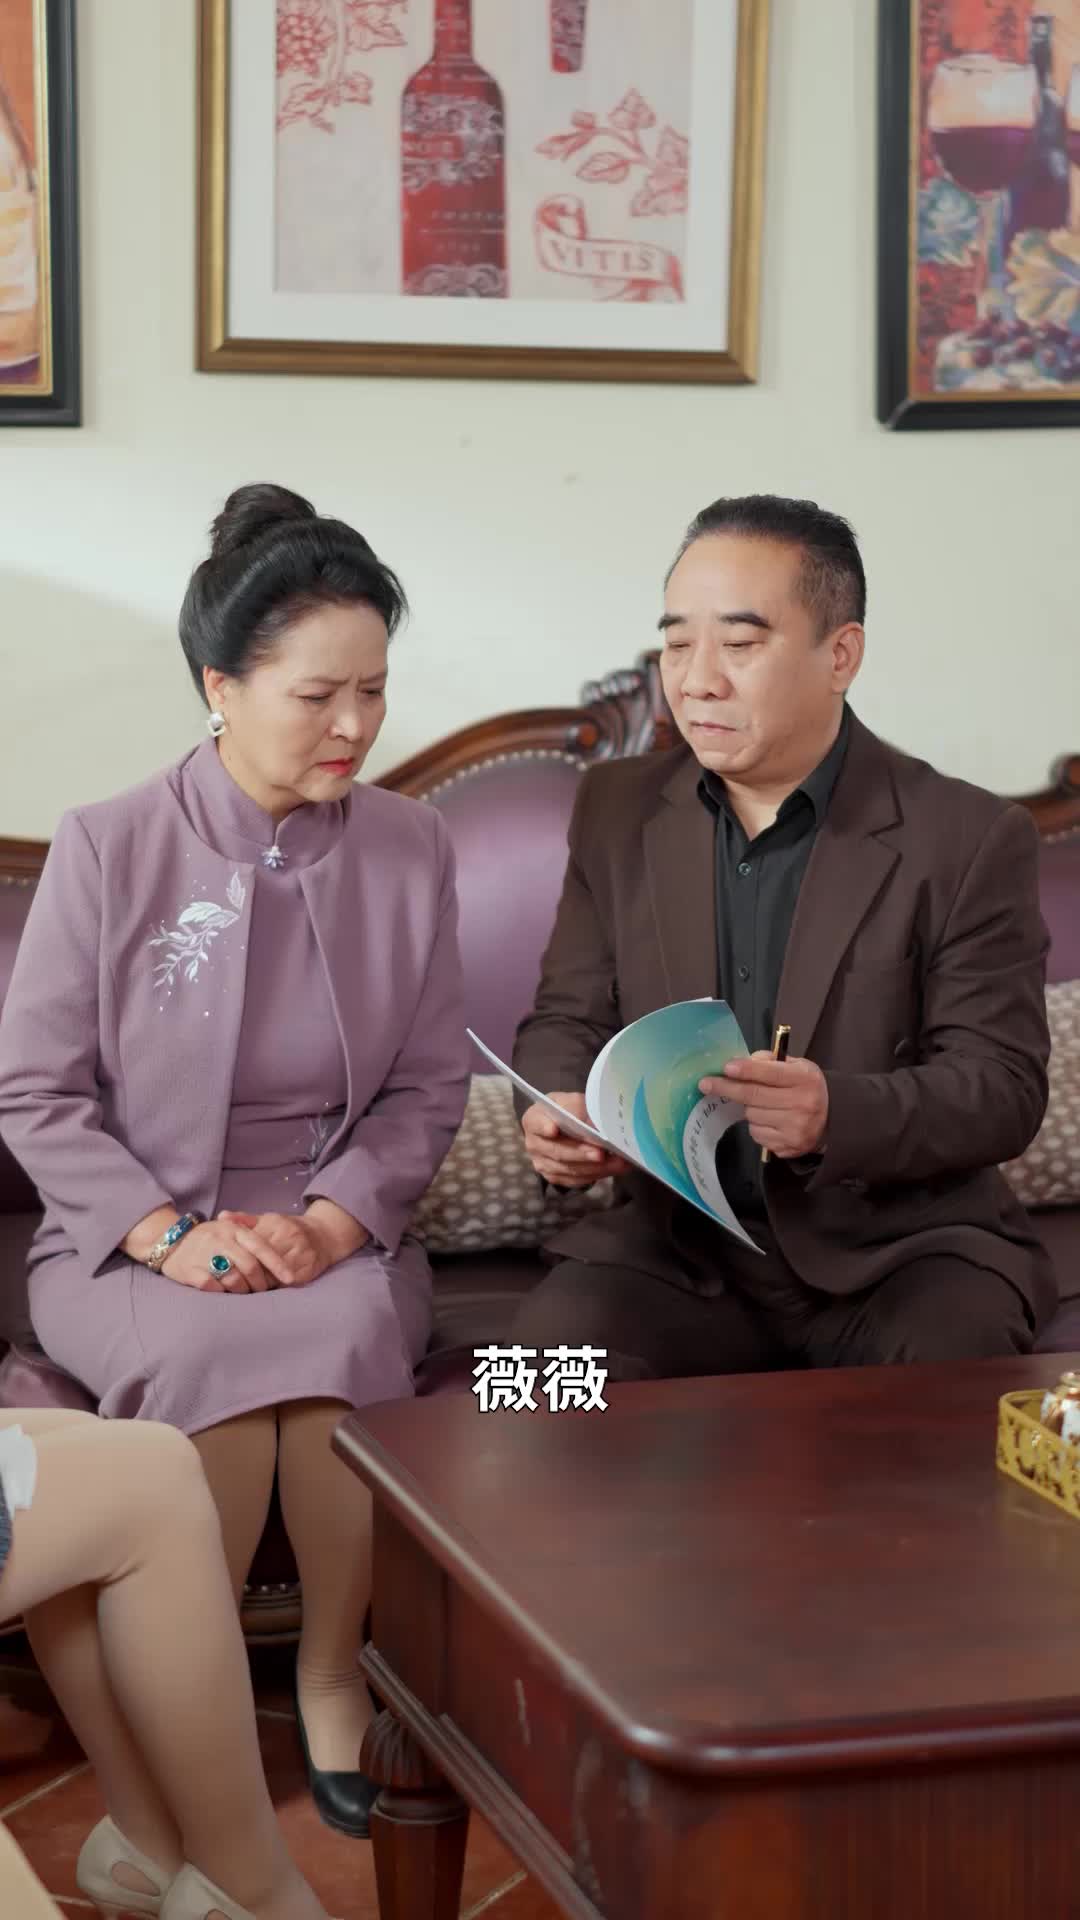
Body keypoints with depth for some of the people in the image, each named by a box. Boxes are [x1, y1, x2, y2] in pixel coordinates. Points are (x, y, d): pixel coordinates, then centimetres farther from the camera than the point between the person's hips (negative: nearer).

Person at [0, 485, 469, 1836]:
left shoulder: (407, 848, 4)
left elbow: (428, 1086, 6)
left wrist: (333, 1222, -12)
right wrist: (170, 1234, -15)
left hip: (340, 1233, 2)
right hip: (130, 1243, -1)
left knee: (348, 1333, -33)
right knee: (209, 1347, -35)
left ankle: (332, 1676, -13)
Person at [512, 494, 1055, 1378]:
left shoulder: (968, 839, -5)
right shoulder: (618, 810, 7)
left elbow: (1003, 1086, -9)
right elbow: (568, 1018, 11)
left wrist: (840, 1113, -30)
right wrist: (561, 1109, -14)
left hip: (901, 1248, -2)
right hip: (679, 1248, 2)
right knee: (552, 1350, -27)